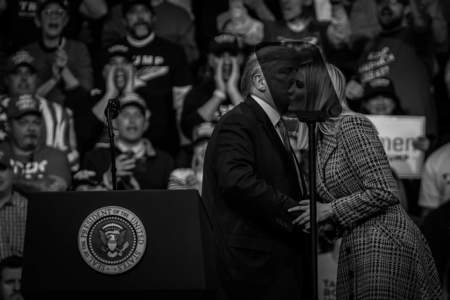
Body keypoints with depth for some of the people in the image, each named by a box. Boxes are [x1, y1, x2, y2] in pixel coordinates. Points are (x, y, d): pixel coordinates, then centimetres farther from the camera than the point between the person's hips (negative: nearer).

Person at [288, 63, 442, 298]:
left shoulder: (352, 126, -10)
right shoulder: (320, 137, 16)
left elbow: (384, 193, -16)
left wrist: (329, 210, -13)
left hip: (384, 244, -9)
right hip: (353, 250, 9)